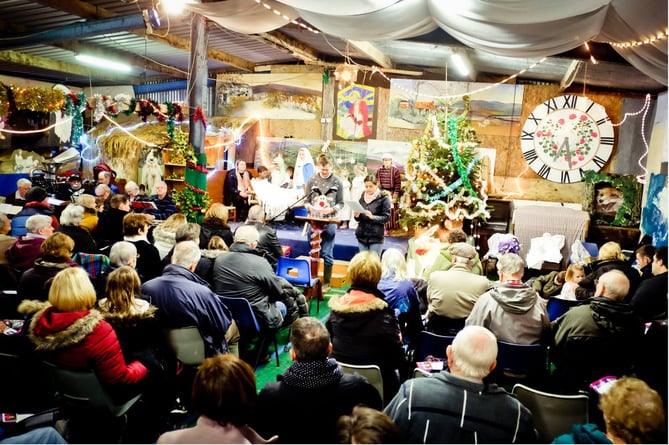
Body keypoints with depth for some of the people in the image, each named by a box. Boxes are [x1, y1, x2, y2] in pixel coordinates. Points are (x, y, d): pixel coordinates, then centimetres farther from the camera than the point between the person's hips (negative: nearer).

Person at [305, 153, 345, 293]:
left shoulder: (337, 182, 0)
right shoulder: (312, 180, 3)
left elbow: (341, 203, 2)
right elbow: (306, 200, 7)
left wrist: (331, 209, -16)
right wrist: (310, 207, -14)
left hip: (330, 222, -2)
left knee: (327, 254, 3)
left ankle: (326, 283, 15)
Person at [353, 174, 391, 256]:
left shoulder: (383, 198, -5)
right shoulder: (362, 197, 9)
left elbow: (386, 217, -9)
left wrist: (372, 217, -22)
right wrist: (356, 216, -8)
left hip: (376, 237, -5)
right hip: (362, 235, 5)